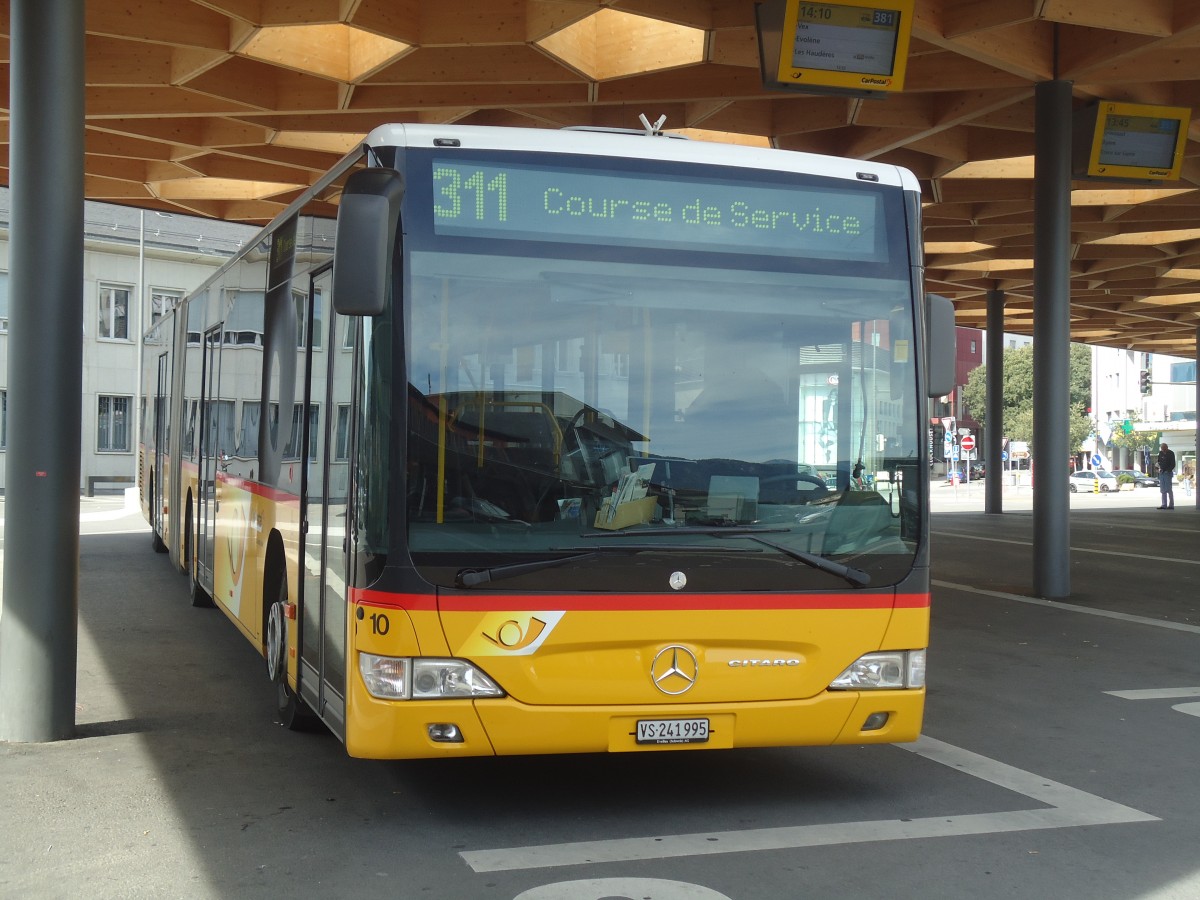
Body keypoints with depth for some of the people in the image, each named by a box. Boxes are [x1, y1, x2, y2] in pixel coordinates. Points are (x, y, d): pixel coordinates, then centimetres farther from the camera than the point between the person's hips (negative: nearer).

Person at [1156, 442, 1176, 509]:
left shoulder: (1171, 453, -6)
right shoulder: (1160, 453, 10)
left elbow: (1173, 464, -7)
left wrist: (1168, 470, -17)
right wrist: (1159, 468, 2)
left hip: (1168, 473, -6)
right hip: (1161, 473, 6)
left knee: (1169, 489, -7)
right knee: (1163, 490, 5)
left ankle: (1171, 505, -4)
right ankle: (1164, 505, 9)